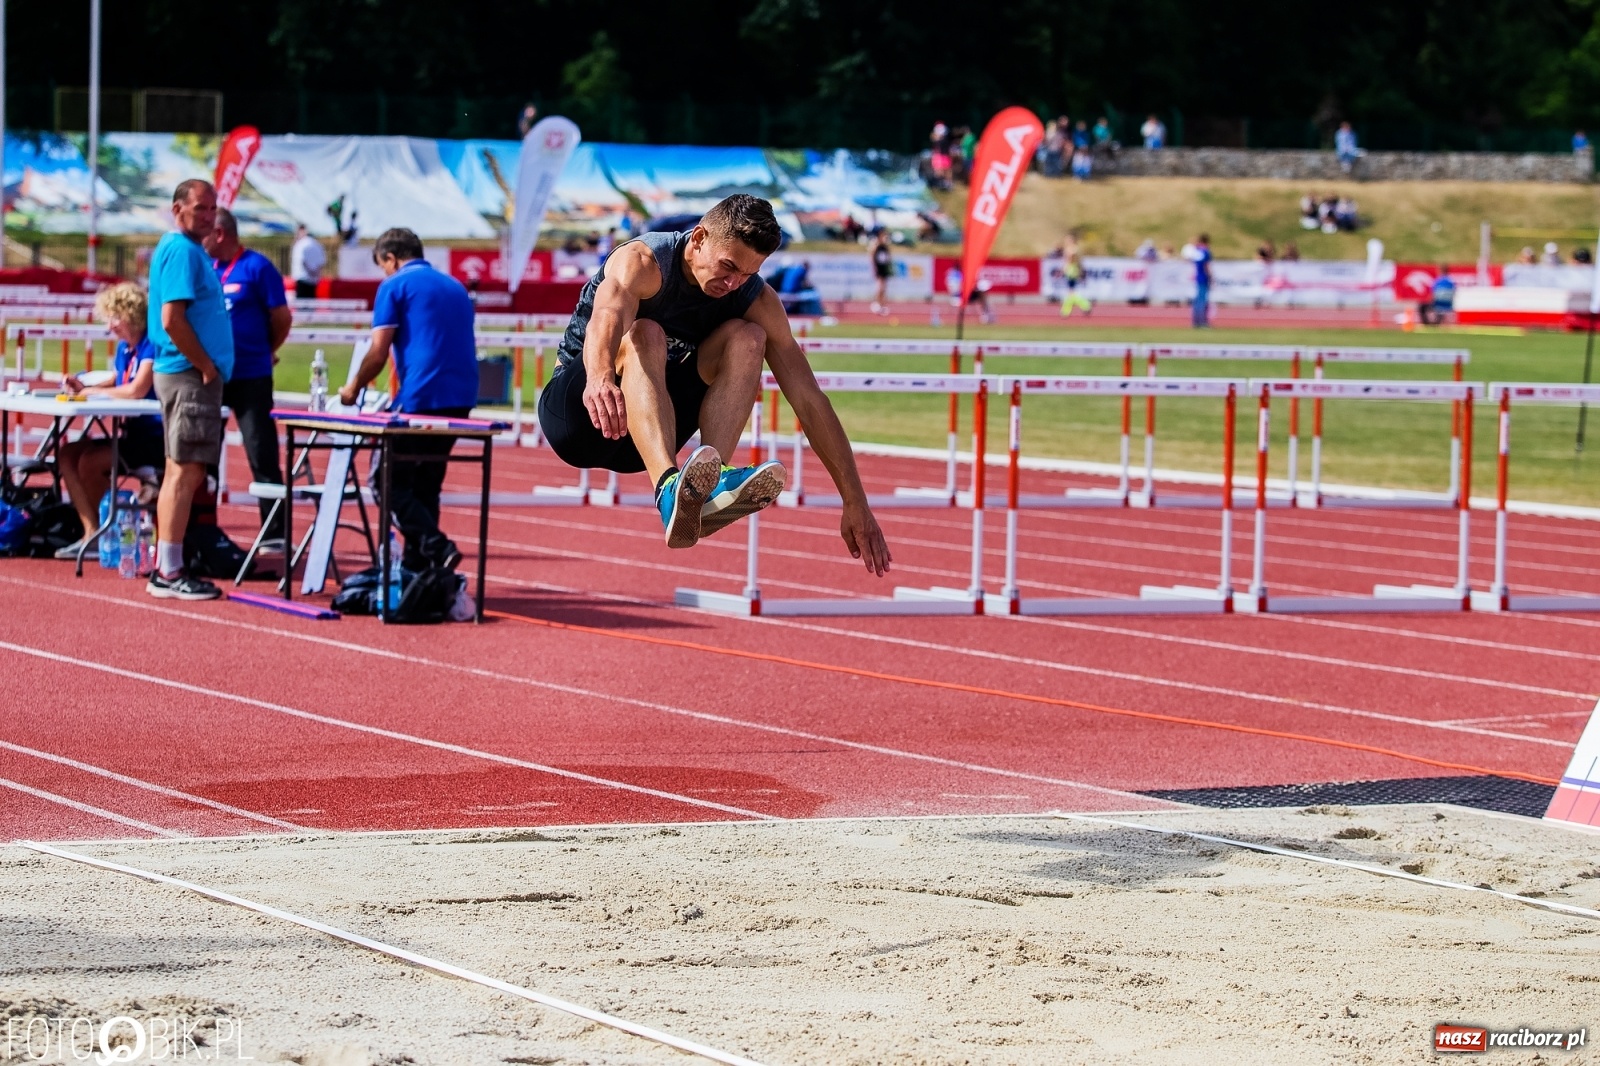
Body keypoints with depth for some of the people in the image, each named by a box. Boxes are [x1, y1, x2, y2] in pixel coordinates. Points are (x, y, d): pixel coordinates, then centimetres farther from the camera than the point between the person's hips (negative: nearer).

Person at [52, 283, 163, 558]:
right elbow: (117, 385, 18)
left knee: (90, 461, -23)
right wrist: (83, 387, -2)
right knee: (68, 454, -2)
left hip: (155, 439, -9)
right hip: (133, 434, 9)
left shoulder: (152, 344, -14)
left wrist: (93, 392, -10)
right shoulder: (123, 347, 12)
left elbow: (137, 390, -23)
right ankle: (90, 532, -8)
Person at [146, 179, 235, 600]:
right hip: (190, 376, -11)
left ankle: (166, 569, 17)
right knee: (185, 473, -9)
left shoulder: (182, 248, 17)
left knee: (181, 473, 13)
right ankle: (169, 573, -9)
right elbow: (172, 320, -22)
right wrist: (206, 366, -14)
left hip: (190, 375, 11)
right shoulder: (182, 251, -14)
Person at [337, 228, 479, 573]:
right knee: (425, 485, 16)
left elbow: (379, 352, -6)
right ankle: (416, 567, 13)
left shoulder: (395, 286, 0)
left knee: (393, 484, -2)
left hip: (420, 399, -7)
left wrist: (354, 388, 11)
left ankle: (436, 548, -20)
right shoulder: (455, 287, 21)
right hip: (461, 399, 7)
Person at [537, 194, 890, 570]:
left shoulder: (757, 301, -8)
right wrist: (600, 378, -69)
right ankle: (670, 489, -59)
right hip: (572, 410, -5)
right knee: (645, 334, -34)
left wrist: (855, 503, -14)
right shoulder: (643, 263, -23)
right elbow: (607, 316, -46)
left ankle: (710, 485, -39)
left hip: (642, 443, 5)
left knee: (747, 337, -17)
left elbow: (808, 398, -9)